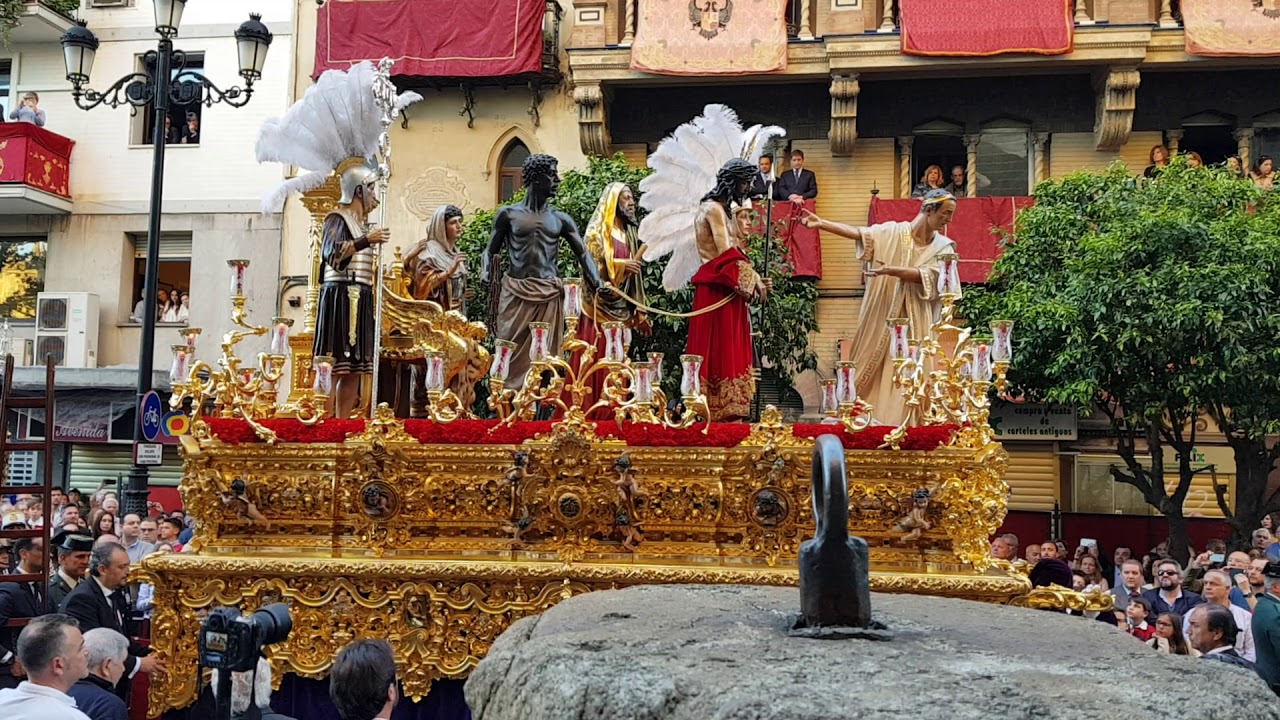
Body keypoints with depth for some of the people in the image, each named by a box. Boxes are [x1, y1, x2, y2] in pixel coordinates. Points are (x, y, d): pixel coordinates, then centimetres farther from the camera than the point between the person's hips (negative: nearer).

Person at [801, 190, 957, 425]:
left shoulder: (943, 247, 1)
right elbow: (859, 233, -13)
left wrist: (889, 270, -28)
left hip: (914, 324, 1)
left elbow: (926, 276, -14)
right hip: (882, 319, 0)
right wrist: (821, 224, -26)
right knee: (871, 373, 7)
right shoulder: (893, 232, -1)